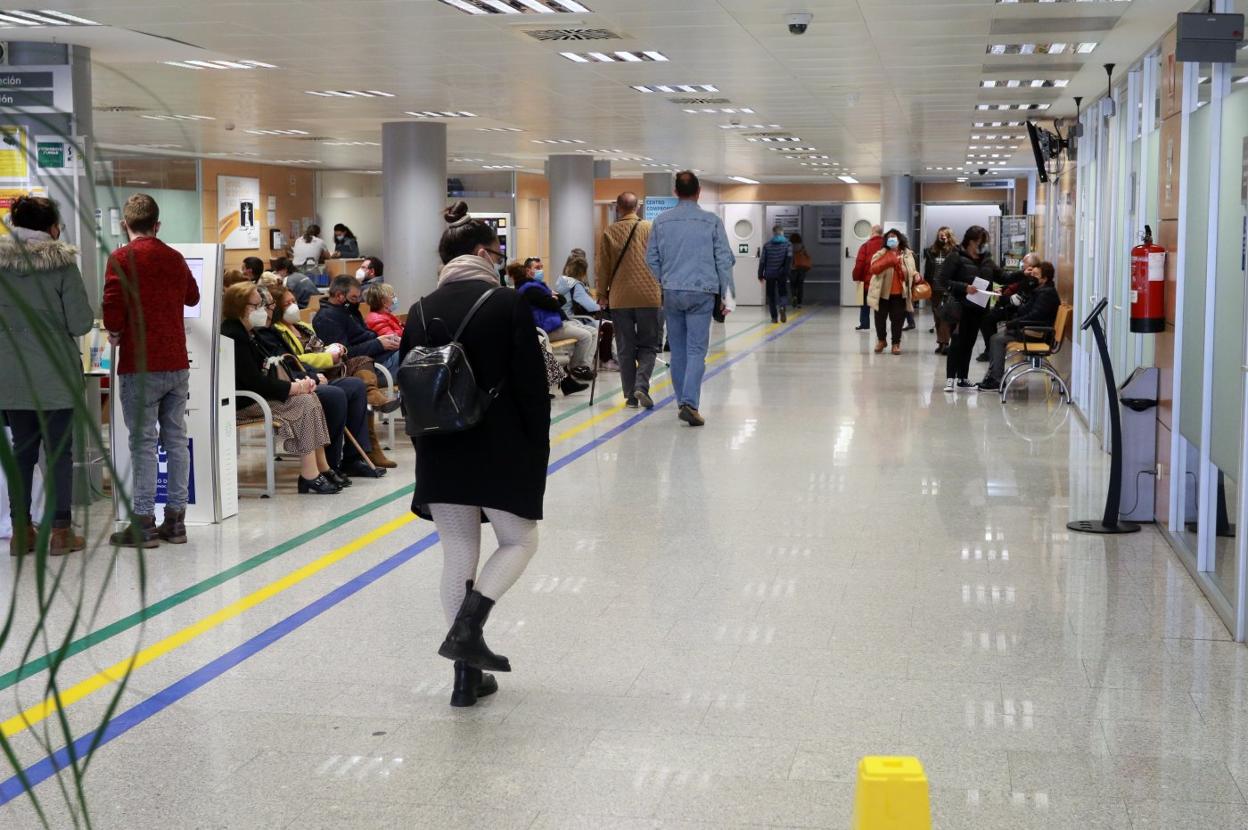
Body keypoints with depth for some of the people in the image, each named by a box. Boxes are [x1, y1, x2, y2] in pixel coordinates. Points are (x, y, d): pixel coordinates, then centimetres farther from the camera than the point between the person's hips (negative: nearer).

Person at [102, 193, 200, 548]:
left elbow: (113, 310, -16)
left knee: (144, 443, -2)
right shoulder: (175, 258, 9)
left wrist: (115, 332, 4)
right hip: (177, 363, 5)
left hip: (140, 366, -5)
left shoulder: (121, 258, -8)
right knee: (176, 440, 9)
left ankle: (143, 524, 0)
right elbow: (192, 297, 26)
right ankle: (175, 520, 13)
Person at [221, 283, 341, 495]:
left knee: (311, 398, -2)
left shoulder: (247, 333, 15)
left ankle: (322, 468, -6)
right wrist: (294, 387, -17)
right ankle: (309, 477, -20)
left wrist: (298, 383, -3)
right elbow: (254, 382, -24)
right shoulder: (233, 336, -18)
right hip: (242, 402, -10)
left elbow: (266, 371, 15)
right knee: (304, 403, -18)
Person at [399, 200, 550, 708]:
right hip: (500, 451, -4)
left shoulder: (421, 312, 4)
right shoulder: (508, 304, -9)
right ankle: (468, 626, -8)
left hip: (440, 456, 4)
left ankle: (468, 675, 13)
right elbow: (532, 385, -10)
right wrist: (538, 451, 0)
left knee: (457, 556, 11)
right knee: (519, 541, 15)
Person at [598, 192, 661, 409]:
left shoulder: (609, 233, 1)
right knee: (649, 345, 8)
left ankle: (630, 395, 8)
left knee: (625, 349, 8)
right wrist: (664, 291, 12)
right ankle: (641, 385, -13)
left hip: (619, 299, 1)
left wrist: (602, 295, 13)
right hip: (649, 297, -1)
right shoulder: (650, 229, 0)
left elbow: (603, 267, 3)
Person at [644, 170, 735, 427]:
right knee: (697, 350, -3)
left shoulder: (661, 221, 4)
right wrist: (727, 293, 5)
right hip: (702, 292, -3)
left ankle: (684, 402, 19)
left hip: (672, 292, 3)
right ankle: (690, 402, -17)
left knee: (678, 350, 13)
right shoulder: (711, 221, -2)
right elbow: (724, 259, -1)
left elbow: (652, 259, 9)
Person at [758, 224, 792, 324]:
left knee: (771, 295, 10)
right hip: (782, 274, 0)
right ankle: (783, 307, -22)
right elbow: (789, 257, -12)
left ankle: (774, 317, 5)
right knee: (783, 293, 10)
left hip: (770, 274, 0)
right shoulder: (787, 244, 2)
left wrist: (760, 275, 7)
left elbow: (762, 260, 2)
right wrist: (787, 270, -10)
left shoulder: (767, 245, 3)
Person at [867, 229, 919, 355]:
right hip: (883, 292, -1)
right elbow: (873, 269, -18)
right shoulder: (881, 254, -4)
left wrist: (916, 276, -8)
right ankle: (881, 340, 31)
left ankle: (896, 343, 18)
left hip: (900, 293, 1)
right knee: (880, 318, 9)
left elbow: (912, 272, 15)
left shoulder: (907, 255, 5)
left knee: (898, 319, 5)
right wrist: (888, 261, -29)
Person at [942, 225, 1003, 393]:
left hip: (978, 309, 6)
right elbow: (944, 280, -11)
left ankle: (962, 378, 18)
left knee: (969, 343, 10)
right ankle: (950, 379, -2)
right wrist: (965, 287, -20)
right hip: (961, 308, -6)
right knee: (958, 342, -6)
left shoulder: (986, 260, 13)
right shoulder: (956, 258, -5)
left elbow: (1002, 277, 17)